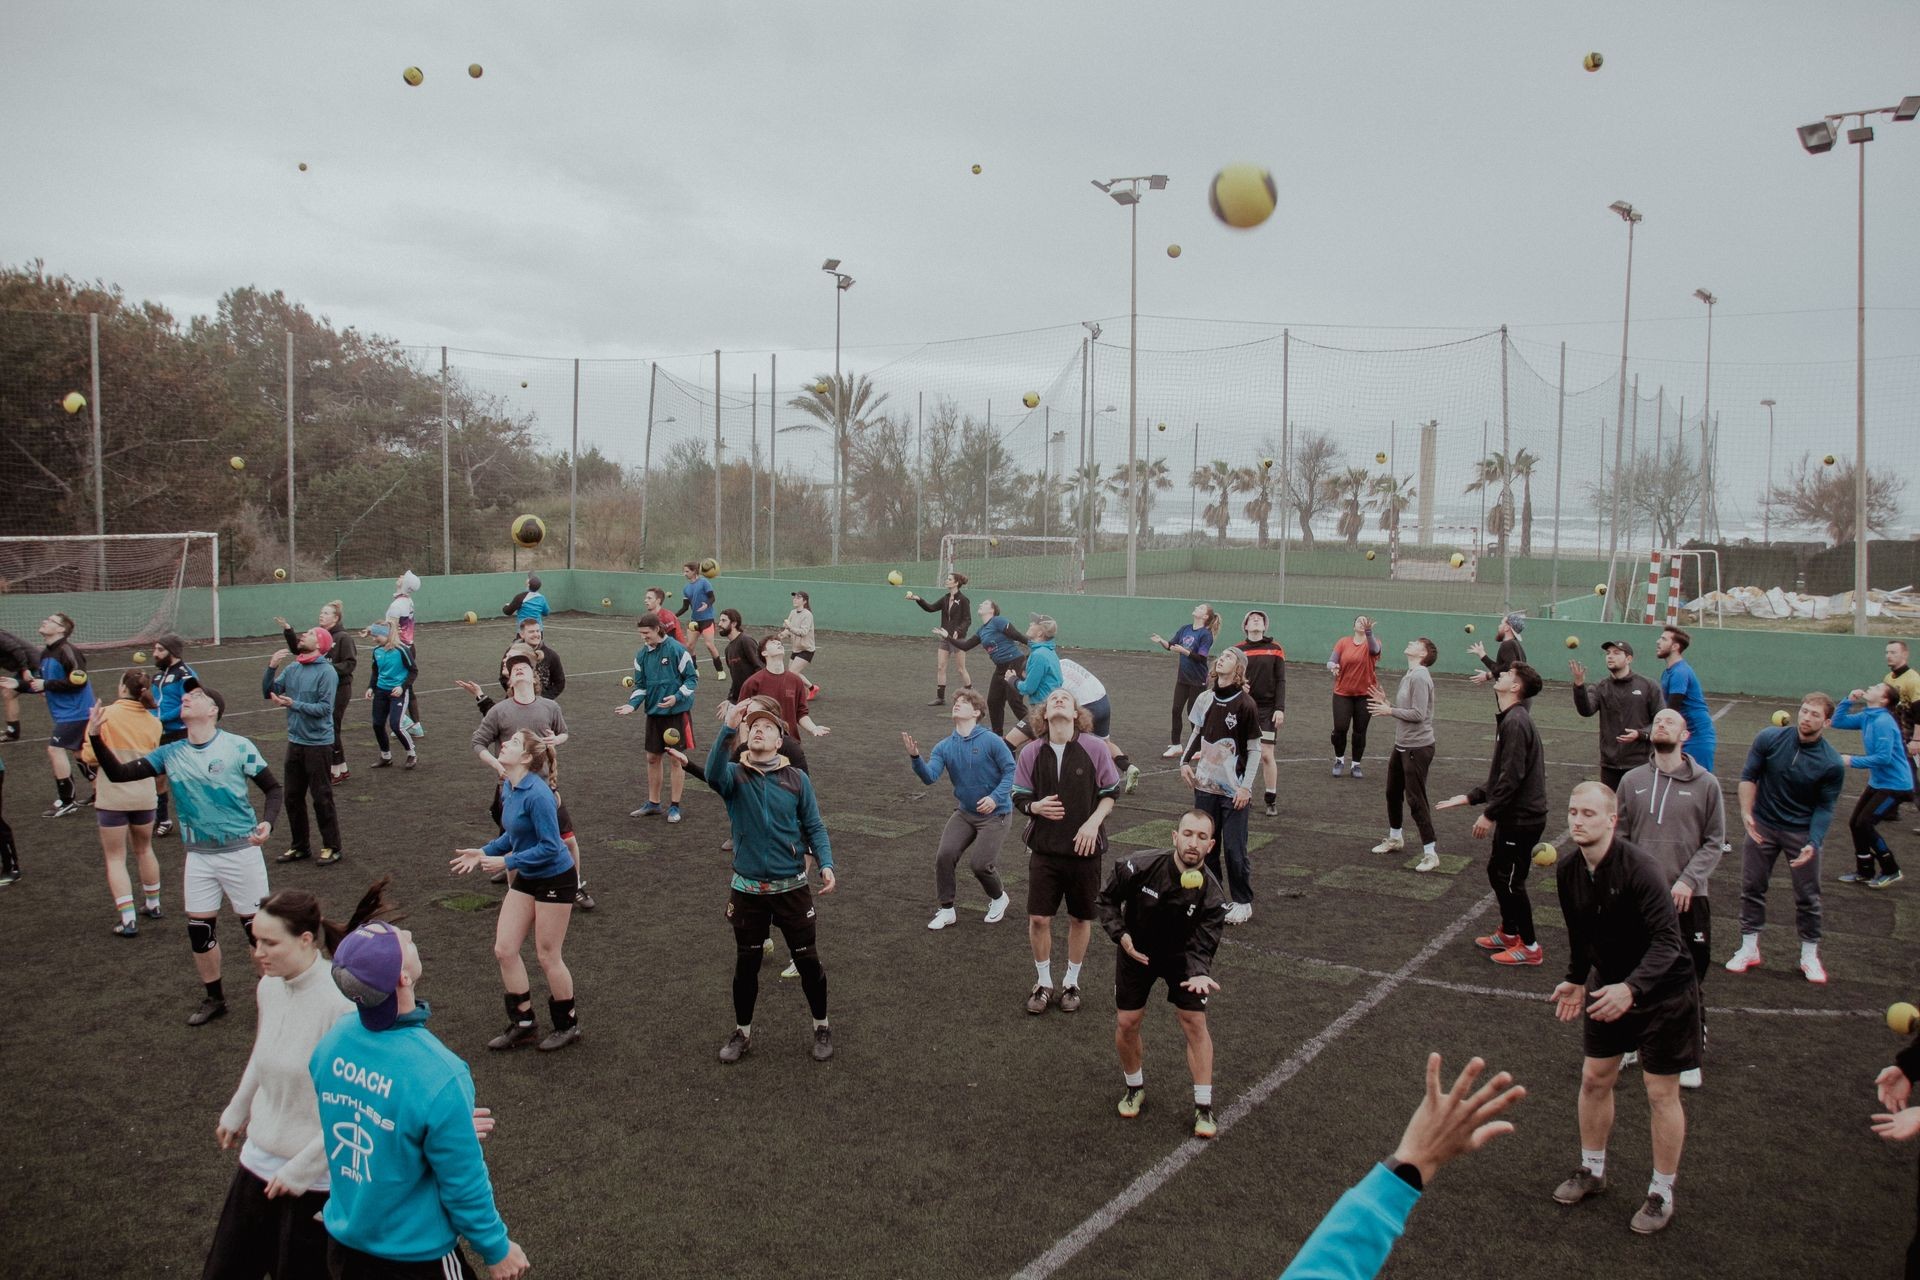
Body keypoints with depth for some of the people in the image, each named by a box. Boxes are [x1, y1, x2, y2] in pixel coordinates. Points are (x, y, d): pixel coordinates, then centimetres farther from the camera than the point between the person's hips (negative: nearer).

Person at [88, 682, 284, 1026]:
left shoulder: (238, 747, -11)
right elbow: (119, 773, 0)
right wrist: (96, 737, -13)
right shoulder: (171, 754, 2)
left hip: (240, 852, -4)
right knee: (199, 930, 9)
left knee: (256, 927, 3)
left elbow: (274, 788, -5)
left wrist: (267, 823, -22)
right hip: (199, 856, 4)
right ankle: (214, 999, 29)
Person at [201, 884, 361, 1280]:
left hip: (317, 1181, -7)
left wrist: (303, 1168, -17)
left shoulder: (342, 1004, -24)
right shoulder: (269, 988, -3)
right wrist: (235, 1112, 28)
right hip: (259, 1162, 7)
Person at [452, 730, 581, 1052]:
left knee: (548, 956, 4)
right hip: (526, 879, 8)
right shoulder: (508, 788, 1)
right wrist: (484, 853, 3)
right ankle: (523, 1024, 22)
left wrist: (506, 862, -22)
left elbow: (550, 847, -25)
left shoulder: (537, 795, -26)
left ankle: (567, 1026, 24)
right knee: (504, 949, 7)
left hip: (555, 879, -8)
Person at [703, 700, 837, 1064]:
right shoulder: (734, 775, -6)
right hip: (747, 890, 0)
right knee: (746, 963, 13)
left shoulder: (796, 779, -3)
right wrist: (728, 729, -43)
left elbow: (814, 827, 1)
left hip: (792, 888, 0)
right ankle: (742, 1032, 33)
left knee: (808, 960, 9)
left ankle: (821, 1027, 30)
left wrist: (826, 864, -16)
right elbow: (713, 774, -30)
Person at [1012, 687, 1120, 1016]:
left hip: (1084, 848, 0)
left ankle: (1071, 982, 30)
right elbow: (1019, 797, 4)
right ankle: (1044, 982, 21)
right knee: (1038, 918, 0)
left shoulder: (1095, 747, -7)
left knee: (1080, 918, 10)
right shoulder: (1031, 752, -4)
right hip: (1044, 847, 1)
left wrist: (1093, 822, -14)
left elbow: (1111, 792, 1)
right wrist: (1036, 807, -18)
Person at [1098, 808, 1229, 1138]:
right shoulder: (1138, 867, -27)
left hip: (1181, 957, 0)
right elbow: (1108, 897, -9)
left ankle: (1203, 1107, 5)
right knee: (1127, 1022, 0)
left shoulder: (1211, 894, -25)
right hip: (1136, 950, 0)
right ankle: (1135, 1088, 27)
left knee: (1195, 1022, -8)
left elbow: (1202, 946, -24)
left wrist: (1198, 973, -44)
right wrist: (1119, 934, -21)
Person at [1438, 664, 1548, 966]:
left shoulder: (1515, 722, -20)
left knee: (1510, 880, 1)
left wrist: (1489, 814, -20)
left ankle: (1529, 947, 13)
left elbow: (1512, 776, -25)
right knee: (1497, 872, 19)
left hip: (1521, 819, -10)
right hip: (1513, 816, 10)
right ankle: (1508, 933, 33)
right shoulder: (1509, 720, 12)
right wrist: (1469, 797, 16)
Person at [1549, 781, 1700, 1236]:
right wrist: (1577, 980, 10)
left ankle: (1662, 1194, 20)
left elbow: (1667, 940, -33)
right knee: (1594, 1078, 13)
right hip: (1609, 985, 6)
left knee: (1661, 1092, 3)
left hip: (1661, 991, -6)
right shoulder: (1568, 870, -8)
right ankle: (1592, 1171, 33)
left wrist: (1631, 988, -43)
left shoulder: (1639, 869, -29)